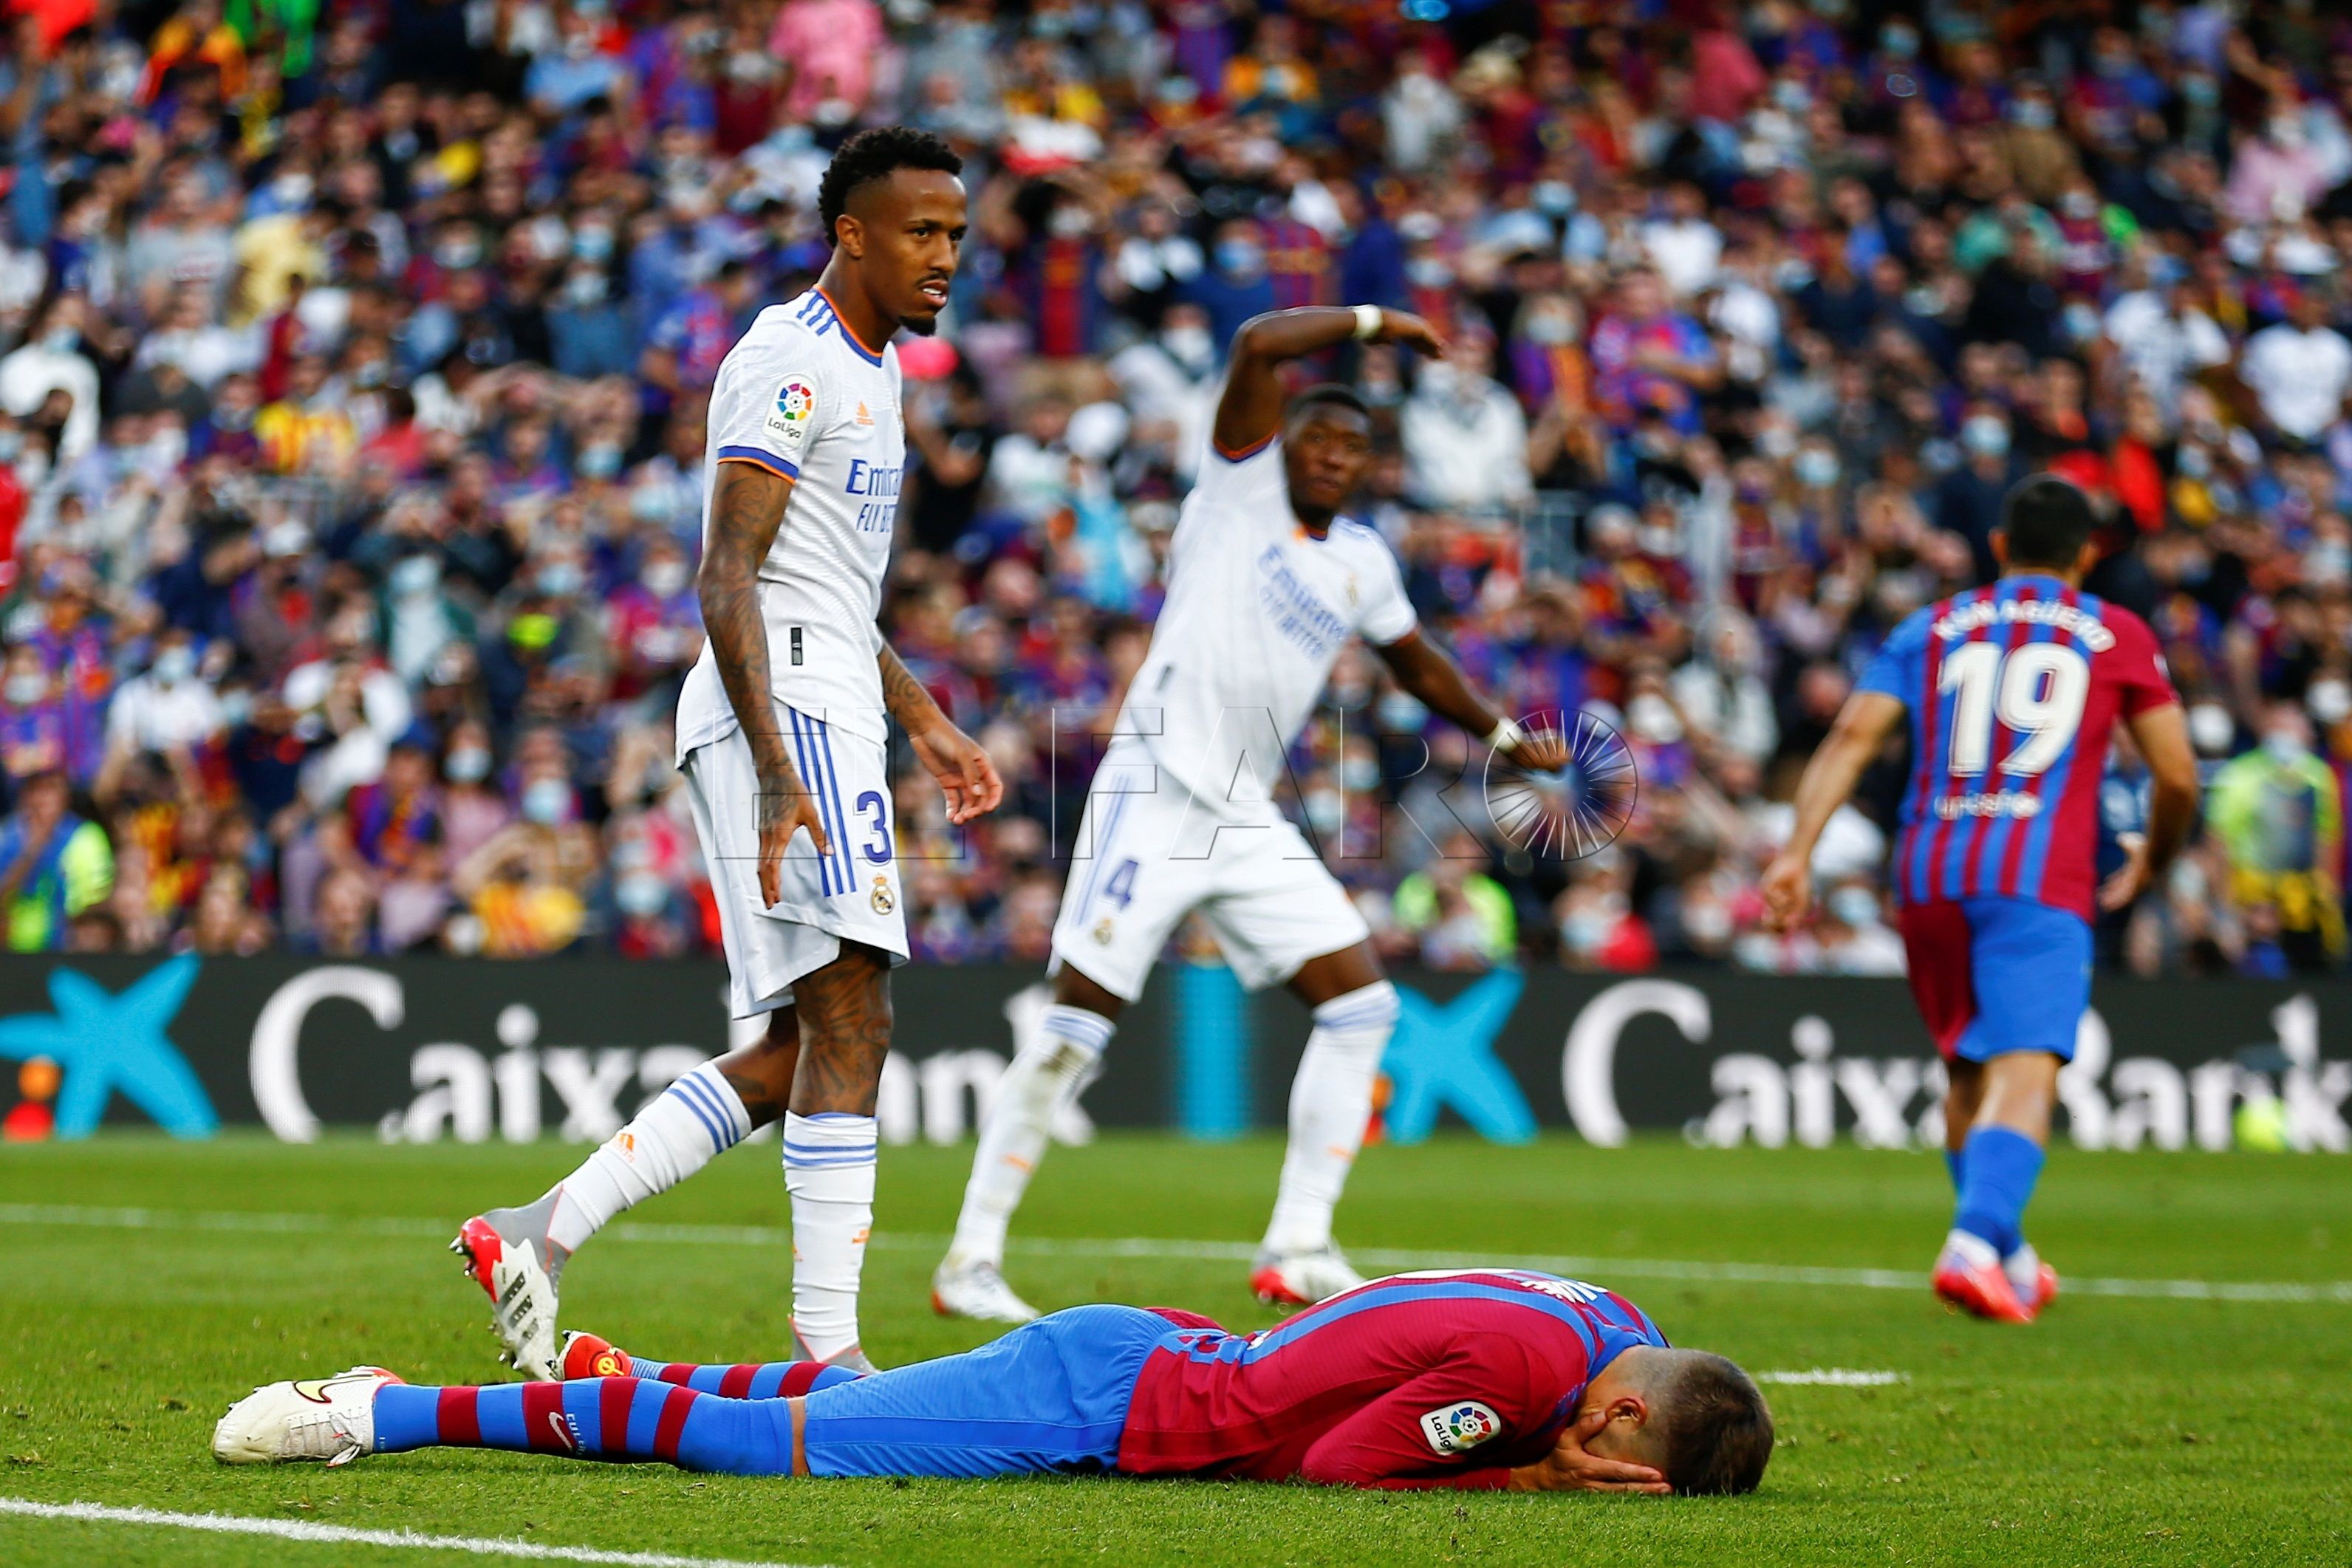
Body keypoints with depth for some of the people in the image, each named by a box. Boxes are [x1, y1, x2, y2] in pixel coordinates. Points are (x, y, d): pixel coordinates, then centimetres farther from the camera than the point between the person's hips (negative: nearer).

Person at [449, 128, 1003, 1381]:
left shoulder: (868, 368, 21)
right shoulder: (789, 363, -11)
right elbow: (728, 578, -18)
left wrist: (923, 723, 30)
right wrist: (778, 773, -26)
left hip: (821, 716, 10)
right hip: (781, 715, -10)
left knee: (798, 1055, 7)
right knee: (849, 1019, -15)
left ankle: (541, 1233, 8)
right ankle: (825, 1351, -16)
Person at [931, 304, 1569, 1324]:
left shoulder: (1362, 562, 18)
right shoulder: (1243, 485, 1)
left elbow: (1415, 661, 36)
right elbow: (1259, 346, -12)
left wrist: (1503, 734, 34)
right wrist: (1370, 323, -3)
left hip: (1249, 820, 7)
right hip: (1158, 790, -7)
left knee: (1361, 1002, -3)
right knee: (1078, 1025, -8)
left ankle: (1298, 1248, -1)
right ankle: (971, 1260, -2)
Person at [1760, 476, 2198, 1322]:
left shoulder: (1931, 629, 17)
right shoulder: (2118, 636, 13)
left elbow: (1852, 735, 3)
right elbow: (2177, 776, 11)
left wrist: (1797, 851, -3)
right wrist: (2153, 860, 30)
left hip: (1928, 877, 4)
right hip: (2040, 886, -4)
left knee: (1968, 1074, 20)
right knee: (2023, 1073, -15)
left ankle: (2007, 1261, 30)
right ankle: (1976, 1243, -38)